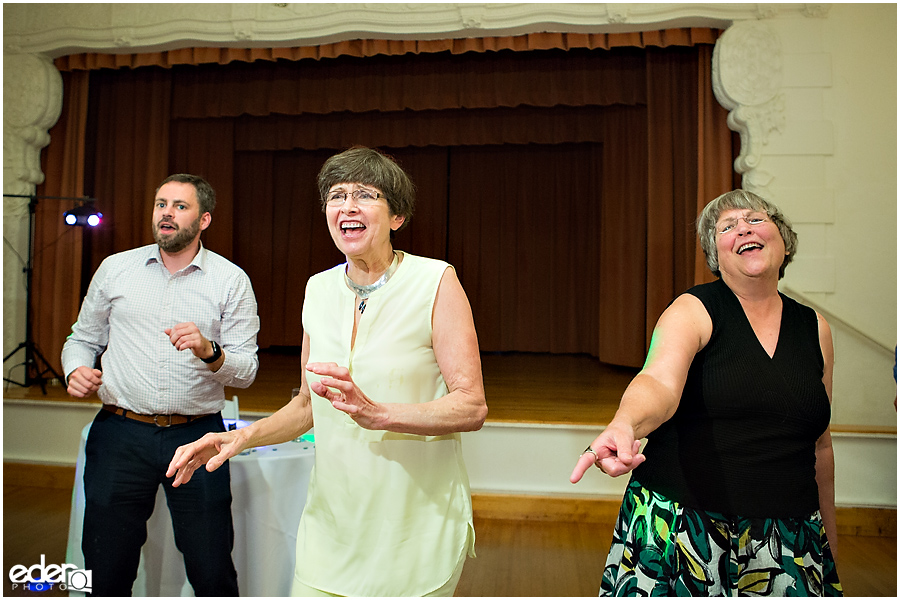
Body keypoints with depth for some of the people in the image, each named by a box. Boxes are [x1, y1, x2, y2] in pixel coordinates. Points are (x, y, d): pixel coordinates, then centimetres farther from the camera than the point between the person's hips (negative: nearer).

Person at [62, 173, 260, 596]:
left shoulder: (232, 281, 1)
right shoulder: (115, 268, 8)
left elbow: (247, 371, -1)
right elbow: (82, 339, 17)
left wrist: (210, 352, -21)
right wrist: (76, 370, -4)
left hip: (198, 435, -1)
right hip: (120, 434, 2)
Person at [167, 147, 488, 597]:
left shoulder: (435, 281, -11)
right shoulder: (319, 289, 5)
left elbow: (472, 407, -15)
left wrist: (377, 414, -29)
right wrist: (241, 437, -2)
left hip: (418, 524, -4)